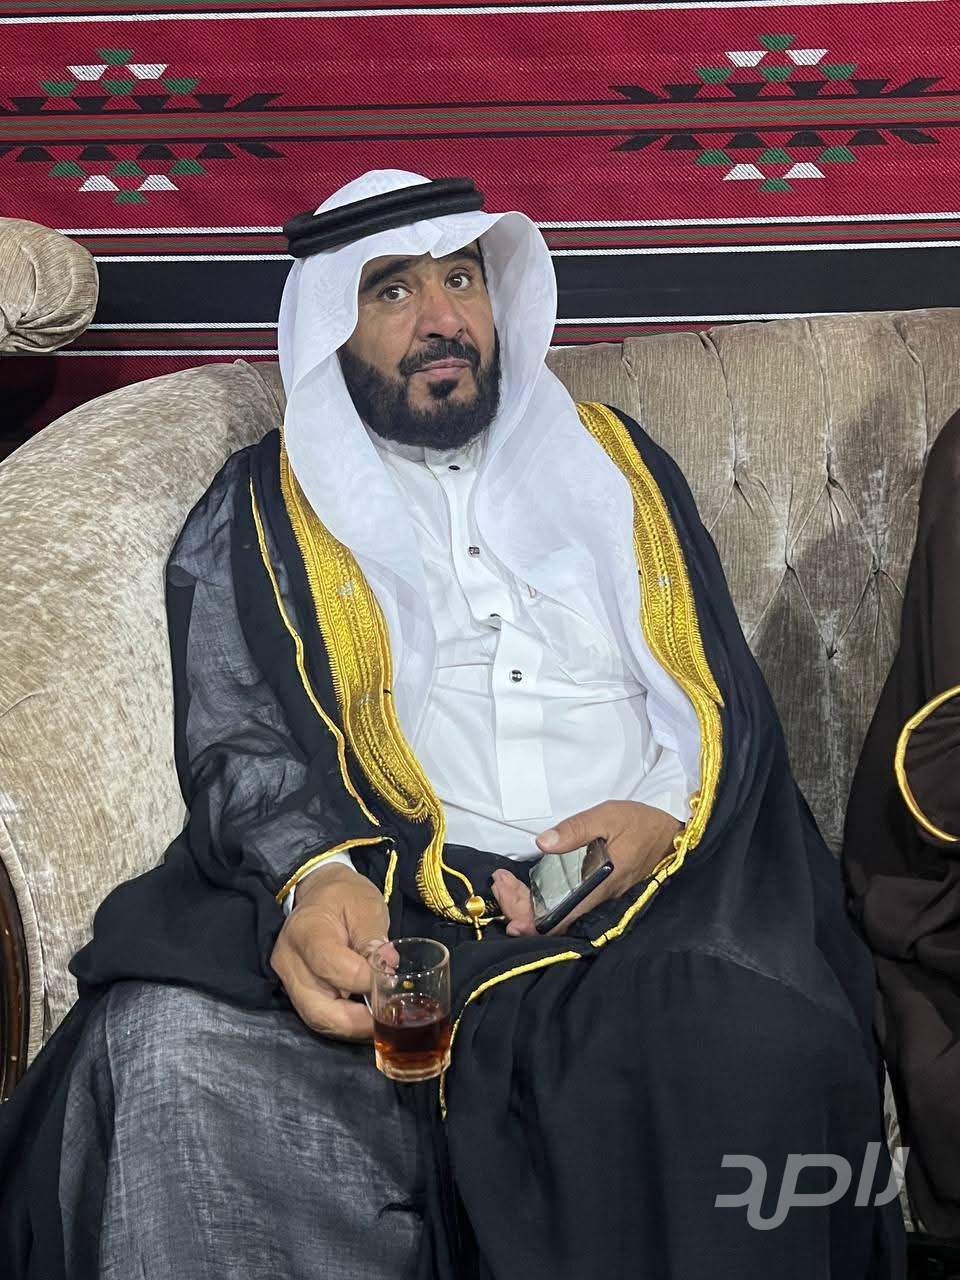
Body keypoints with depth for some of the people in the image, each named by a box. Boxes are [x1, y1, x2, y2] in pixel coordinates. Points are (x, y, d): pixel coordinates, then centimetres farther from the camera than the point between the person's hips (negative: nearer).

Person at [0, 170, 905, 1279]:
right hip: (379, 904, 0)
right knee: (166, 1046, -29)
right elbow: (236, 744, 3)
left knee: (767, 1047, -32)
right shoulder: (261, 511, 15)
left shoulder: (615, 462, 21)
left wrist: (671, 819, -7)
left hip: (653, 894, 1)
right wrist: (313, 876, -20)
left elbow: (727, 692, 15)